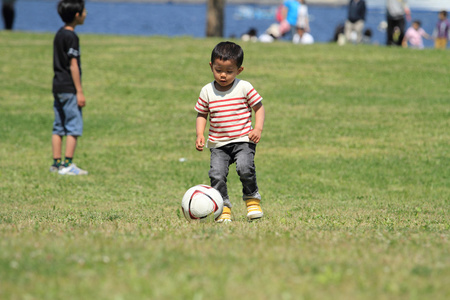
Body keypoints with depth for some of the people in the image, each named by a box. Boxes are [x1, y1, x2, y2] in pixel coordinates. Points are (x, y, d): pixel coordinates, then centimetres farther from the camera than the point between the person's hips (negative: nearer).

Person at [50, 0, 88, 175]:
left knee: (59, 126, 10)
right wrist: (79, 92, -15)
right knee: (74, 127, -6)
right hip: (69, 88, -9)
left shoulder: (59, 34, 13)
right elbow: (73, 65, -16)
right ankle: (67, 165, -9)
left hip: (57, 87, 9)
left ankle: (56, 163, 12)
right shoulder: (71, 37, -14)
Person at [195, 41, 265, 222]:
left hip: (243, 141, -2)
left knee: (245, 167, -25)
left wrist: (258, 128, -9)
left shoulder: (244, 88, -2)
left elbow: (258, 107, 5)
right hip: (218, 144, 2)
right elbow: (201, 114, 14)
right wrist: (200, 135, -1)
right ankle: (223, 207, 2)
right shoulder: (207, 92, 4)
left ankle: (252, 199, 0)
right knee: (217, 175, -15)